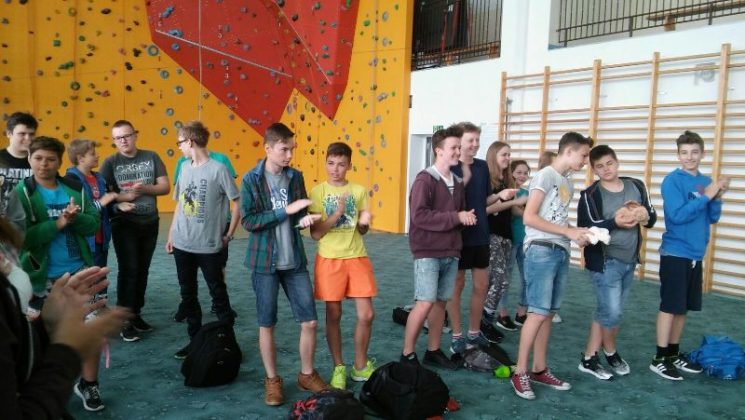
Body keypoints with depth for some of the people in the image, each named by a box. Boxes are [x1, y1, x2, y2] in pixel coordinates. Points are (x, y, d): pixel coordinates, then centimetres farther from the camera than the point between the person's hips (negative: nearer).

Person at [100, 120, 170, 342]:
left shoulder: (151, 157, 2)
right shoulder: (111, 162, -3)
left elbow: (165, 187, -2)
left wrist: (145, 188, -18)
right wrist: (123, 197, -24)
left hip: (150, 223, 3)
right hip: (124, 225, -3)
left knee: (142, 270, 12)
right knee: (128, 270, -3)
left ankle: (136, 314, 26)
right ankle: (125, 320, 7)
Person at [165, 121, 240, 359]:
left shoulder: (218, 169, -12)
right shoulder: (185, 168, 8)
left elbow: (237, 203, -8)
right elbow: (179, 204, 15)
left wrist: (228, 235, -7)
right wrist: (171, 234, 14)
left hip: (209, 246, -6)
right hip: (182, 244, 6)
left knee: (218, 294, 4)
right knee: (188, 295, 14)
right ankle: (195, 340, 27)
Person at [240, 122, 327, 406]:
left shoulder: (296, 177, 5)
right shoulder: (251, 180, -7)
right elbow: (248, 221, -14)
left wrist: (305, 219, -13)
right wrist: (286, 210, -20)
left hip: (295, 261, 4)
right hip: (265, 262, -3)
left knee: (310, 321, 5)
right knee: (266, 324, 8)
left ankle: (307, 375, 25)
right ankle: (272, 380, 25)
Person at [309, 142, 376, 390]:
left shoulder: (359, 191, 3)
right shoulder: (318, 192, -4)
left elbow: (363, 231, 9)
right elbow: (315, 233, -9)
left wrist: (364, 222, -14)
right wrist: (337, 213, -21)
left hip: (357, 258, 2)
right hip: (329, 259, -2)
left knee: (366, 314, 2)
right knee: (333, 315, 6)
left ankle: (360, 366, 21)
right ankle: (339, 368, 22)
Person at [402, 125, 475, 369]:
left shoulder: (458, 182, 13)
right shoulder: (425, 180, -10)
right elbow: (419, 215, -21)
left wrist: (467, 218, -2)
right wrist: (456, 217, -18)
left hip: (451, 253, 7)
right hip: (428, 253, -7)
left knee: (441, 302, 12)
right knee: (425, 303, -9)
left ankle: (433, 351, 24)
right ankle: (407, 354, 5)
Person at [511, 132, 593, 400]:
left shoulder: (568, 183, 18)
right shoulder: (546, 176, -7)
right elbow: (529, 217, -15)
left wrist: (578, 234, 2)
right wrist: (569, 232, -15)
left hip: (561, 252, 8)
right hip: (541, 251, -8)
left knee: (548, 313, 11)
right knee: (538, 313, -8)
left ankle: (539, 369, 20)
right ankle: (520, 373, 2)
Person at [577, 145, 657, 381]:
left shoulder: (636, 186, 6)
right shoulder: (590, 195, -10)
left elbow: (652, 218, 10)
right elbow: (587, 229, -17)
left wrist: (645, 215, -13)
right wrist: (614, 223, -30)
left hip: (629, 261, 6)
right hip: (604, 261, -6)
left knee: (606, 311, 11)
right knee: (612, 313, -6)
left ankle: (589, 359, 23)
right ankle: (610, 353, 22)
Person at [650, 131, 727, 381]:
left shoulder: (705, 181, 8)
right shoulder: (672, 180, -11)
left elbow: (713, 218, 8)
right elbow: (678, 215, -20)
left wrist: (717, 197, -8)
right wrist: (706, 195, -19)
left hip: (695, 254, 6)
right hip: (675, 253, -6)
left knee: (683, 307, 13)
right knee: (670, 306, -3)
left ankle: (674, 353, 25)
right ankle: (660, 359, 6)